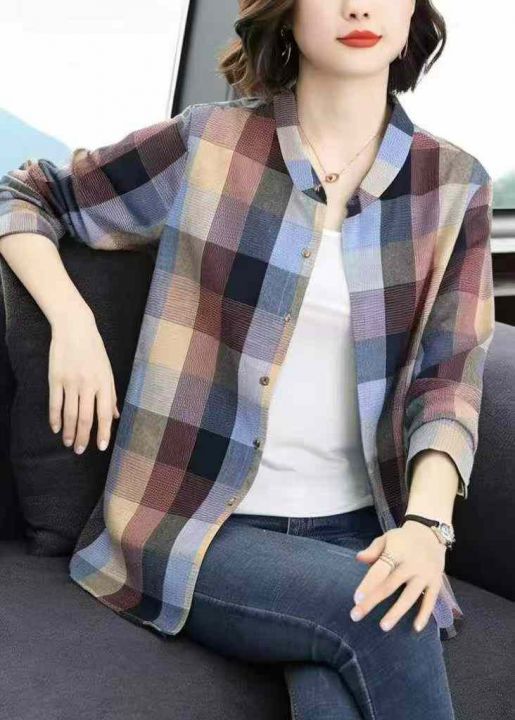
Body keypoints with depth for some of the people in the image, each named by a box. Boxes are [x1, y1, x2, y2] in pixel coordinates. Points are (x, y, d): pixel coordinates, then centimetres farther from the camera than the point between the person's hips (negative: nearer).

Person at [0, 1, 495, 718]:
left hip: (355, 532, 1)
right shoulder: (206, 143, -1)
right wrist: (71, 322, -9)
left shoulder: (455, 186, 5)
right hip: (195, 523, -1)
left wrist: (426, 524, -18)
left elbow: (449, 374, 0)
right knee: (377, 617, -29)